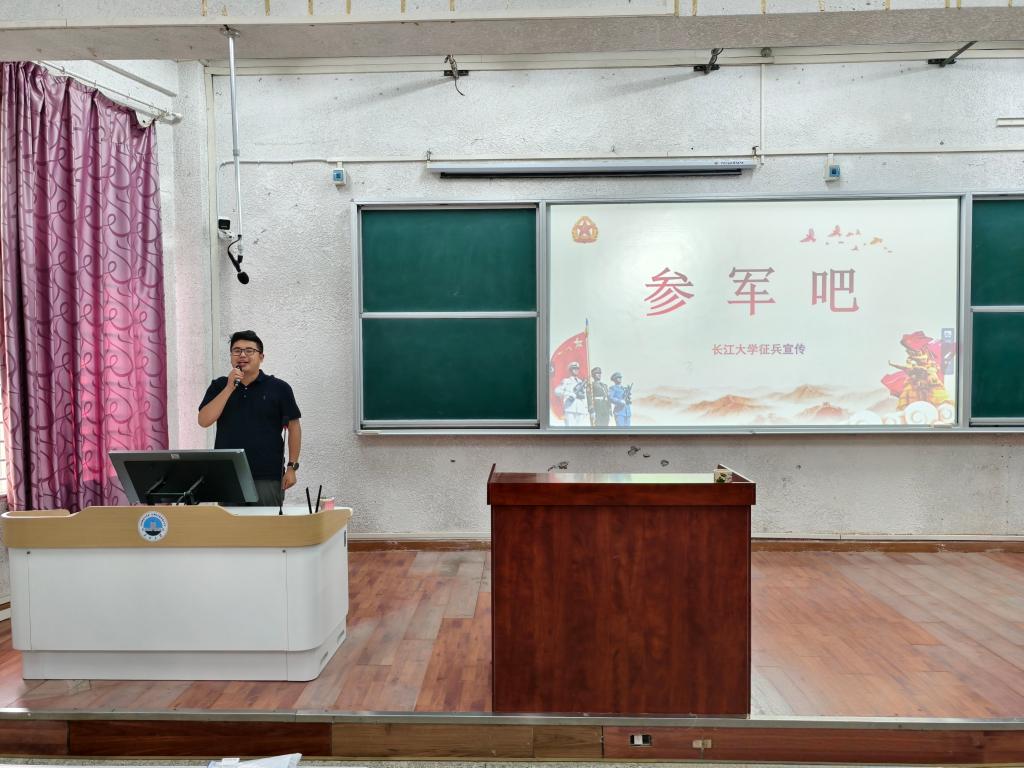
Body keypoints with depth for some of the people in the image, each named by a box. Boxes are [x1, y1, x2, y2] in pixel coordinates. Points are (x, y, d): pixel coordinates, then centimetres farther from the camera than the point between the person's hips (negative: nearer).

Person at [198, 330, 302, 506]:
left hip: (268, 477, -2)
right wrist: (230, 388, -11)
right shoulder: (219, 386, 9)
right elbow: (204, 421, -4)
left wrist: (292, 467, -2)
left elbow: (294, 427, 3)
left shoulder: (279, 388, 1)